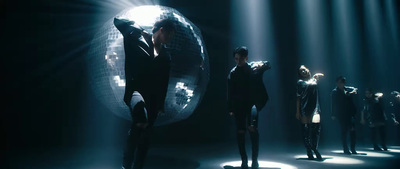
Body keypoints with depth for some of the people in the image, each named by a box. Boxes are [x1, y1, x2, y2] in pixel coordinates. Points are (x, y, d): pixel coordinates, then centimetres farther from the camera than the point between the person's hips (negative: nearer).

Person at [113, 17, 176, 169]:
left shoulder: (165, 56, 17)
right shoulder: (137, 39, 6)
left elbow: (164, 83, 16)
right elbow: (118, 21, 5)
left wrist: (160, 105, 12)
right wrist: (139, 29, 0)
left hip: (153, 99, 5)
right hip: (136, 91, -5)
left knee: (145, 135, 6)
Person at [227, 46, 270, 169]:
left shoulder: (254, 67, 4)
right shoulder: (233, 72, 7)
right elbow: (230, 93, 8)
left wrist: (262, 65, -21)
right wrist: (230, 108, 5)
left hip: (252, 103, -2)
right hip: (239, 105, 2)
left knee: (252, 128, -21)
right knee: (240, 132, 3)